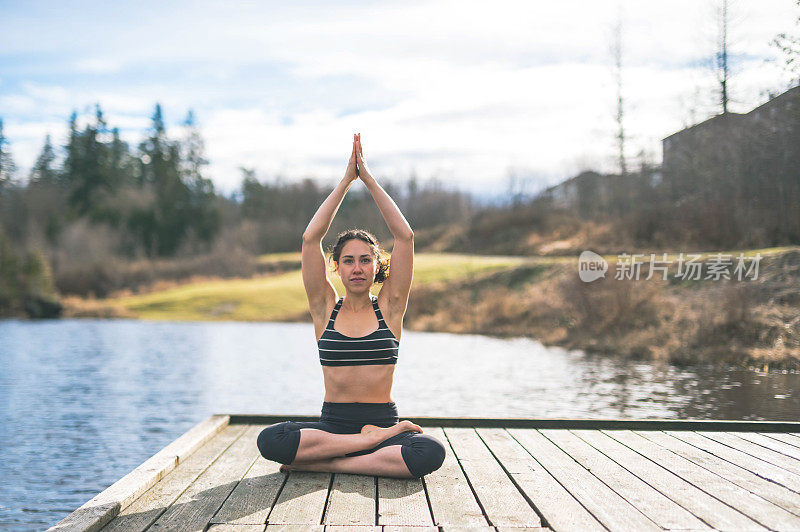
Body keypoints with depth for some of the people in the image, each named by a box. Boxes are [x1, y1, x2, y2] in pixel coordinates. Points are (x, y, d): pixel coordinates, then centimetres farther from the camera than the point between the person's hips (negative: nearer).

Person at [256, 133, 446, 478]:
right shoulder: (325, 309, 6)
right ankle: (375, 439, -22)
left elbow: (405, 237, -2)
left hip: (383, 420, 0)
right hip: (332, 422, 0)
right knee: (270, 440, -30)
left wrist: (368, 178, -2)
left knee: (430, 453, -34)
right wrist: (346, 181, -2)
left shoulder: (389, 308, 6)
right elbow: (310, 239, -3)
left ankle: (322, 464, -21)